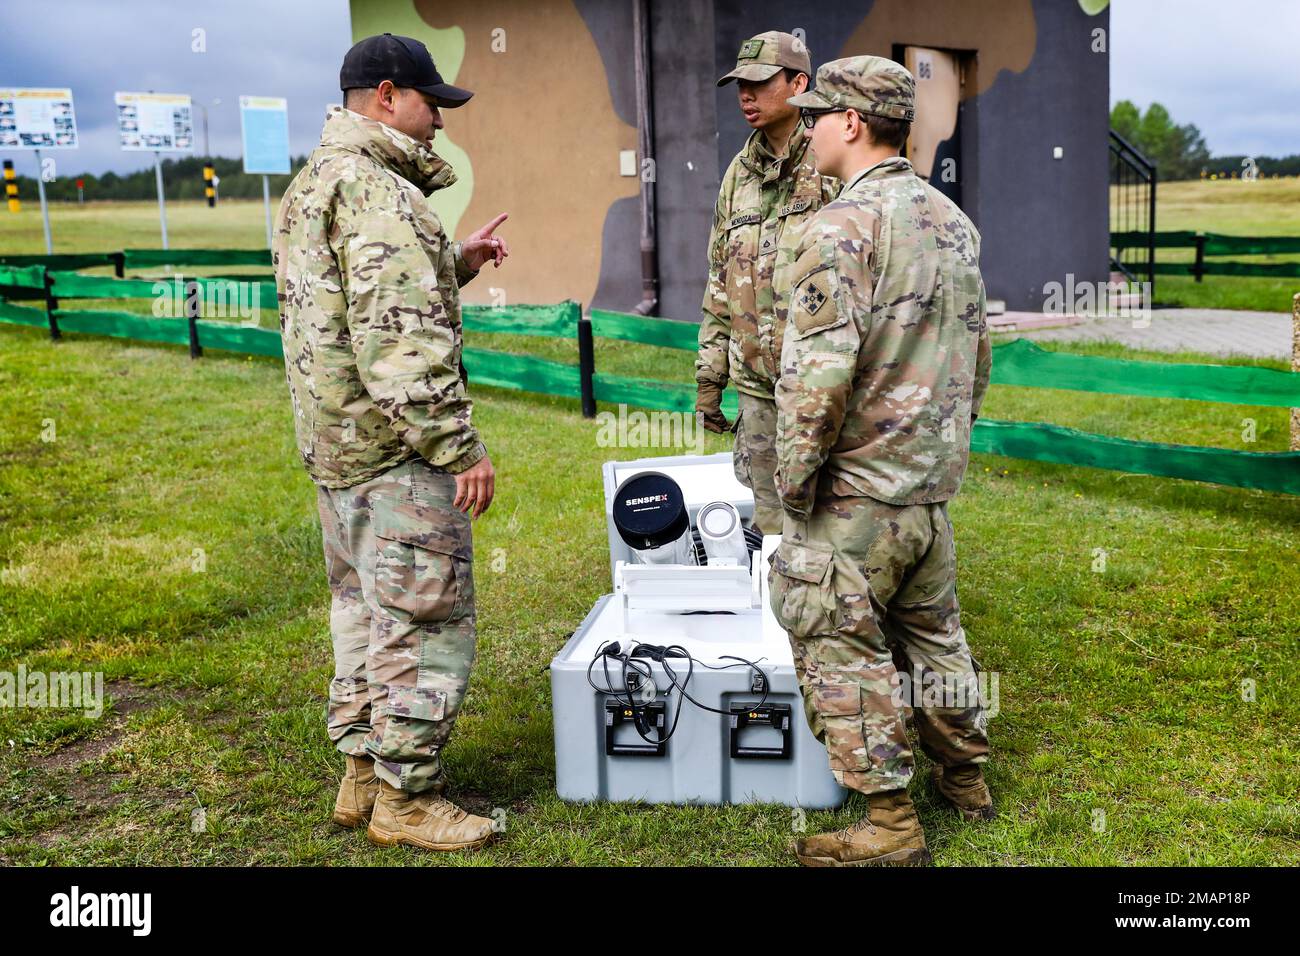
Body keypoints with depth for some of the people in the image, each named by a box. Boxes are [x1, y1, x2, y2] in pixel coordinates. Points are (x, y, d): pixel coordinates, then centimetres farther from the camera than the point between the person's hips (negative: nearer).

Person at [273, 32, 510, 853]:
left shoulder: (312, 184, 16)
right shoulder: (378, 193, -17)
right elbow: (400, 340, -25)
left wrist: (455, 263, 17)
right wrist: (460, 445, -23)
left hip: (334, 438, 10)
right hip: (395, 444, -10)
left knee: (365, 606, 18)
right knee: (428, 618, -1)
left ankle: (363, 771, 28)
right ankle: (406, 798, 9)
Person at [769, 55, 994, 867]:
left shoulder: (844, 226, -16)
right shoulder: (954, 221, 11)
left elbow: (818, 373, -23)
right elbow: (978, 355, 18)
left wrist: (794, 484, -13)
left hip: (857, 493, -8)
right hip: (935, 485, 9)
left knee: (843, 649, 4)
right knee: (933, 633, 22)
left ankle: (891, 824, 12)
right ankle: (966, 778, 37)